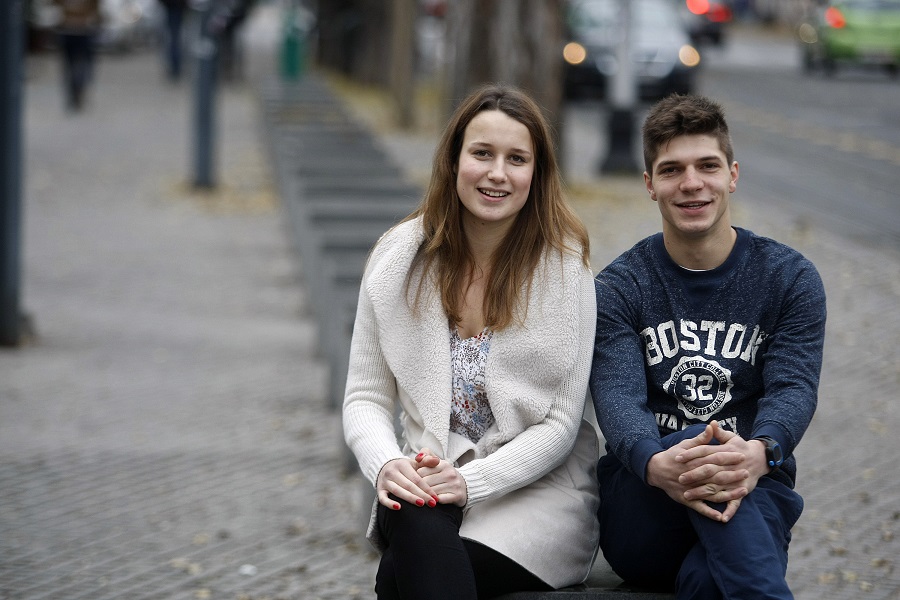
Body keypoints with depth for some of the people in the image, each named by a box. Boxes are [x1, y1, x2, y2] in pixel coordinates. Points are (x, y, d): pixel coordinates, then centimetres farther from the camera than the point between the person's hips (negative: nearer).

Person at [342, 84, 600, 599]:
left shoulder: (564, 268, -5)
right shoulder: (398, 258, 3)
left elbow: (560, 425, -6)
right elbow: (366, 399, 5)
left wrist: (470, 482, -20)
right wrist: (386, 465, -17)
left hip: (538, 489, -3)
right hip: (430, 481, 3)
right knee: (413, 523, -35)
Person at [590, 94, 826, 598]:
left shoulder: (791, 278, 8)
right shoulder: (619, 287, 7)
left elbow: (794, 389, -7)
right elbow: (617, 396, -10)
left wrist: (759, 453, -35)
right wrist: (657, 465, -37)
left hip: (754, 497, -1)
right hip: (640, 520, 1)